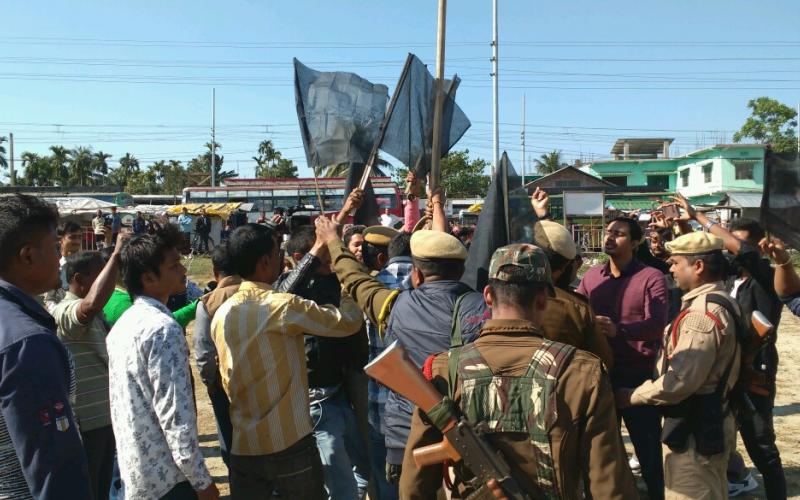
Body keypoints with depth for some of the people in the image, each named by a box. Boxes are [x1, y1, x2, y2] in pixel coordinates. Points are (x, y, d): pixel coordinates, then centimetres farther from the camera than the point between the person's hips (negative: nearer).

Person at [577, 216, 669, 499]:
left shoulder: (651, 278, -10)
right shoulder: (591, 276, 5)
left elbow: (657, 323, -22)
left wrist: (619, 329, -40)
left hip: (639, 374, -4)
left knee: (647, 444, 7)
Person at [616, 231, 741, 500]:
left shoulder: (702, 313, -25)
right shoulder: (720, 302, 8)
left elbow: (679, 382, -29)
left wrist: (631, 396, -17)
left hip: (694, 429, -10)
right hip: (711, 422, 10)